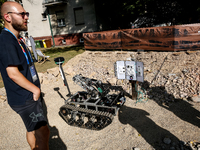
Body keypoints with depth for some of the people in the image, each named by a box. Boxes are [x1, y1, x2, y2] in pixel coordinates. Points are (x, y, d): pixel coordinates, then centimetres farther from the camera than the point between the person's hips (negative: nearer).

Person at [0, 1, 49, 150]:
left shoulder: (17, 39, 12)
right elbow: (13, 73, -25)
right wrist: (36, 89, -16)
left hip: (30, 95, 9)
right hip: (24, 99, -9)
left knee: (33, 129, 22)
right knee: (42, 132, -2)